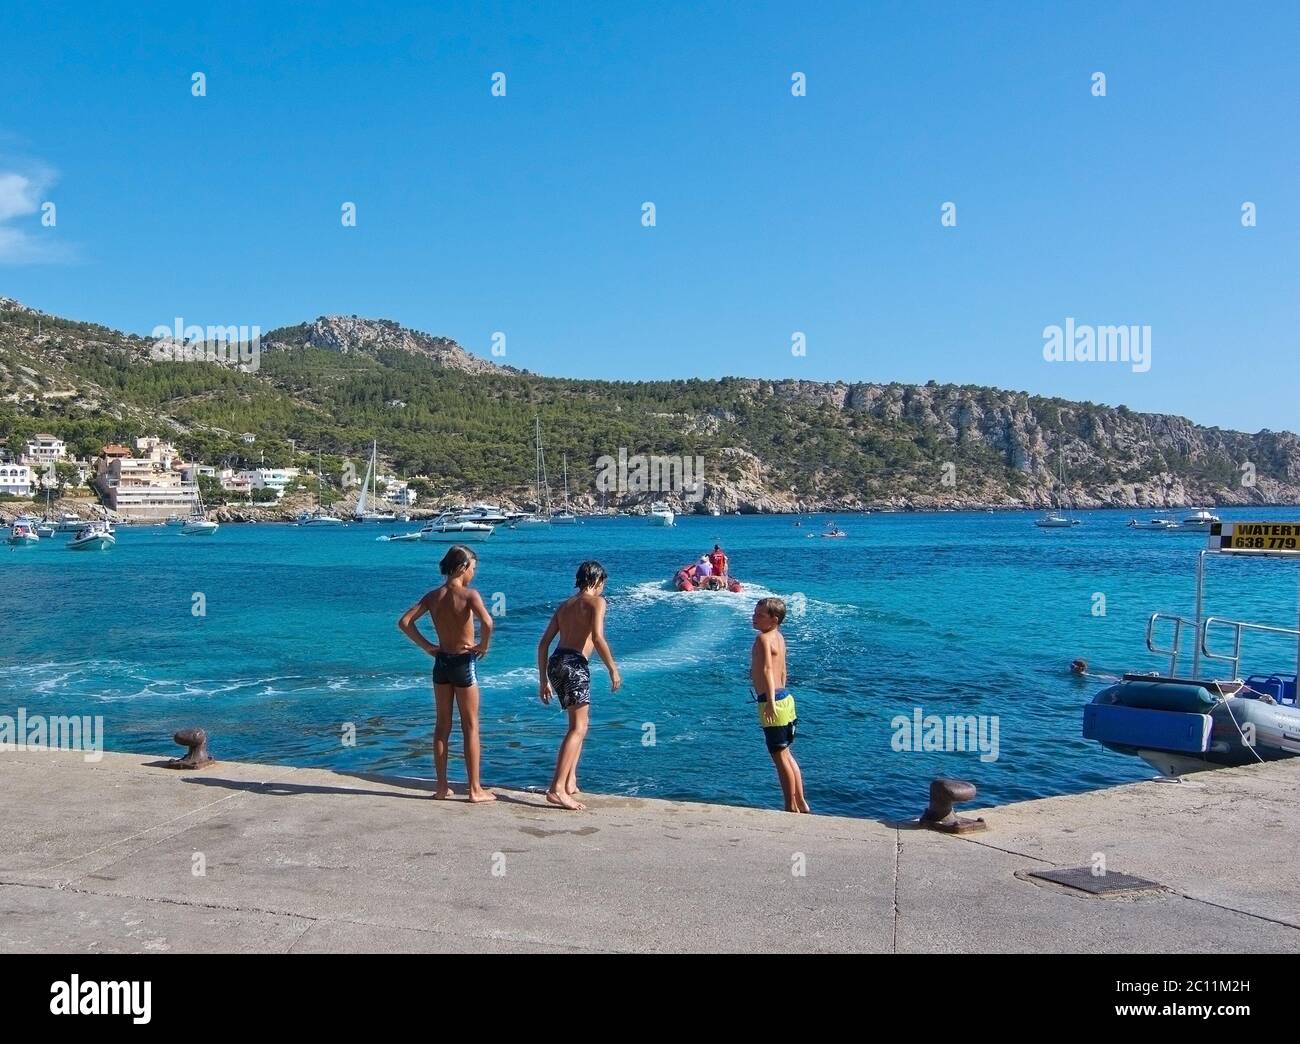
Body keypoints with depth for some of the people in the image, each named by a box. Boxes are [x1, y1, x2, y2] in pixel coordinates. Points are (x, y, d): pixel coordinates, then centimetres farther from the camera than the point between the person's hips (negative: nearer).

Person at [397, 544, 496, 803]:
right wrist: (483, 646, -14)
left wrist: (427, 646, 5)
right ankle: (475, 789, 8)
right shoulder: (469, 594, -14)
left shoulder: (433, 596, 3)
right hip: (464, 663, -5)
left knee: (442, 725, 13)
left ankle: (442, 787, 19)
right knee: (470, 727, 4)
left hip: (441, 662, 5)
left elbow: (404, 622, 0)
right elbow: (487, 622, -31)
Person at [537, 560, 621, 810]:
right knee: (578, 728, -9)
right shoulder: (596, 601, 4)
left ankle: (570, 781, 21)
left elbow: (543, 643, 19)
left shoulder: (565, 604, 23)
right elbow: (597, 637, -14)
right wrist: (613, 669, -7)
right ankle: (557, 789, -19)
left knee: (578, 724, 22)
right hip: (575, 664, -8)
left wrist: (543, 680, 22)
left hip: (556, 663, 8)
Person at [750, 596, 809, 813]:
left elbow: (767, 670, -29)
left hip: (772, 703, -9)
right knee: (785, 754, 18)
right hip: (785, 698, 9)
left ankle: (791, 807, 10)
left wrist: (770, 702, -37)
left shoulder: (763, 638, -16)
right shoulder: (779, 637, 12)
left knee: (780, 756, 1)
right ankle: (801, 803, 25)